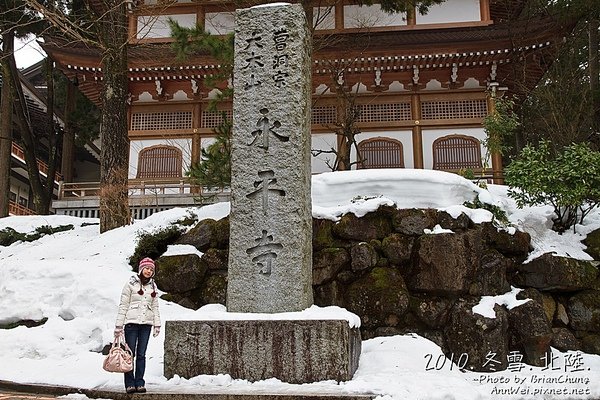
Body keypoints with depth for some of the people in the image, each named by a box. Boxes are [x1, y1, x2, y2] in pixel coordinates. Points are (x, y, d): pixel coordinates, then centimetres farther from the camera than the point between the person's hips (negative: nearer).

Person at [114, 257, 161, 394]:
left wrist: (157, 325, 8)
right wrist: (118, 325, -5)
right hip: (132, 322, -4)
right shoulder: (131, 283, -2)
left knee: (141, 355, 6)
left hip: (146, 323, 4)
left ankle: (139, 383, 10)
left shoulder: (153, 286, 12)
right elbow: (123, 305, -2)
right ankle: (130, 384, 4)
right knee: (130, 354, -2)